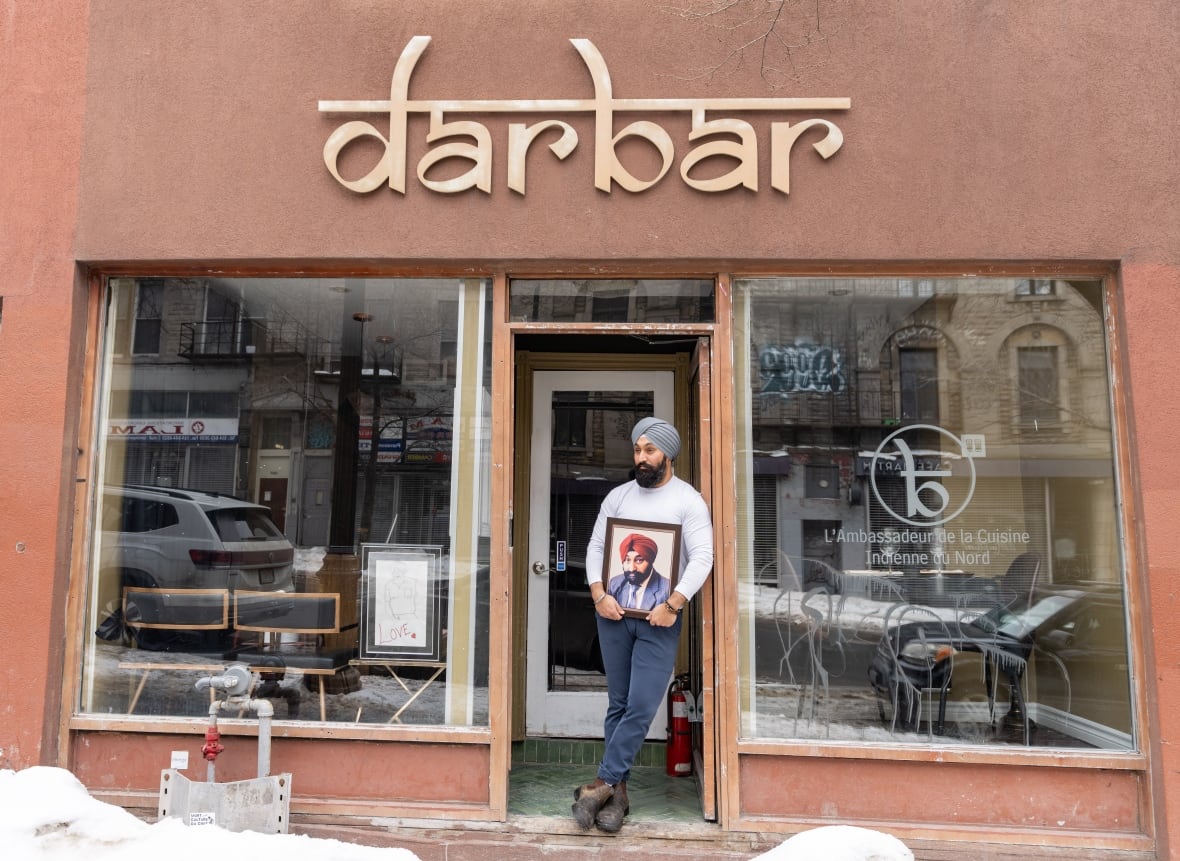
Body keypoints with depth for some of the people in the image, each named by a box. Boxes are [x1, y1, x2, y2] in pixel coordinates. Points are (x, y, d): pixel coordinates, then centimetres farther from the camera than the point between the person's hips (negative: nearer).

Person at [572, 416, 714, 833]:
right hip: (614, 613, 3)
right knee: (618, 705, 9)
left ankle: (604, 783, 8)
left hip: (659, 619, -3)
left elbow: (702, 557, -11)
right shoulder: (618, 496, 8)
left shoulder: (688, 500, -3)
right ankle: (617, 792, 17)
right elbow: (595, 547, 7)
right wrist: (599, 595, -8)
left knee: (641, 708, -6)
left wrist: (673, 604, -19)